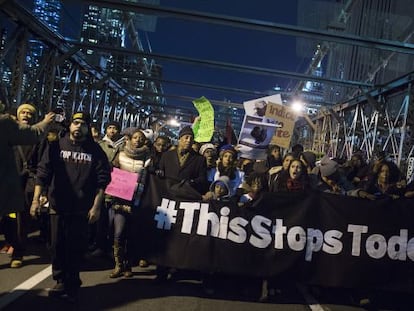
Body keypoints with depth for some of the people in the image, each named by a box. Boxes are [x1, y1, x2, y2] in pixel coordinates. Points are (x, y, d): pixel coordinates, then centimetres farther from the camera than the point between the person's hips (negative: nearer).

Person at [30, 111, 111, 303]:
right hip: (57, 207, 1)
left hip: (82, 209, -1)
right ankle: (61, 281, 27)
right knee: (57, 246, 10)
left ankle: (72, 284, 23)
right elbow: (42, 173, 1)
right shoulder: (56, 146, 2)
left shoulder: (95, 150, 0)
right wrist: (36, 199, -5)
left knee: (76, 248, 7)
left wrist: (96, 206, -8)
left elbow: (102, 180, -3)